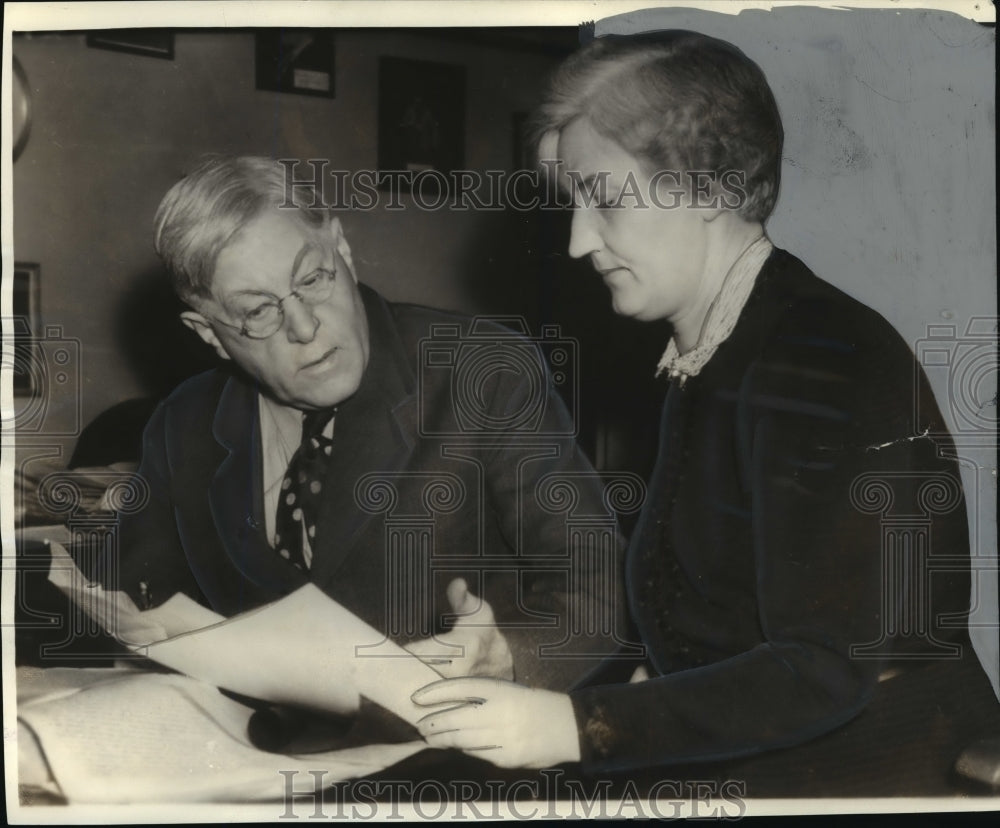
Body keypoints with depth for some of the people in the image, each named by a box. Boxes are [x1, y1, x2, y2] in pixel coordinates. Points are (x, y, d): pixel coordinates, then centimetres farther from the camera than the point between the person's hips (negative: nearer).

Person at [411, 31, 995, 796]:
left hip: (867, 774, -7)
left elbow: (825, 670, -22)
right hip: (742, 770, 7)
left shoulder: (815, 361, -19)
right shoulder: (703, 359, 8)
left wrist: (579, 725, -25)